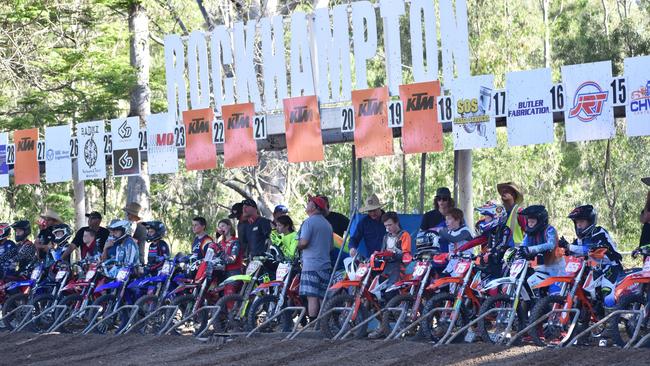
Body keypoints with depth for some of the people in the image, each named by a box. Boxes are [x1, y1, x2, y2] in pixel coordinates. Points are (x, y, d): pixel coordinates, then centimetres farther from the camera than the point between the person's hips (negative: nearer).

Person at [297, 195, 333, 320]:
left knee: (312, 297, -10)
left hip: (311, 265, -8)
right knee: (322, 298, 9)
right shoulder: (327, 224, 19)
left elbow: (303, 242, -17)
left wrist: (297, 247, 2)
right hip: (326, 265, 8)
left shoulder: (309, 222, -8)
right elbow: (331, 246, 25)